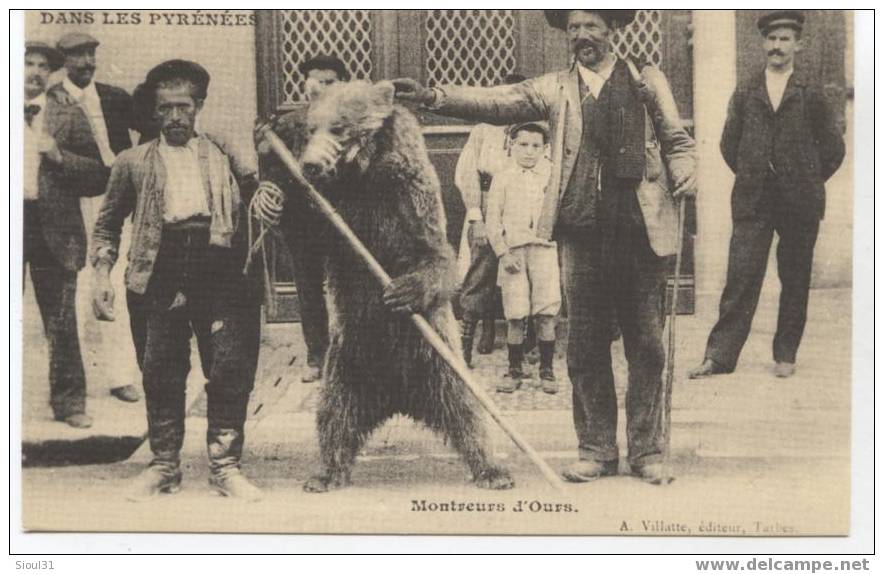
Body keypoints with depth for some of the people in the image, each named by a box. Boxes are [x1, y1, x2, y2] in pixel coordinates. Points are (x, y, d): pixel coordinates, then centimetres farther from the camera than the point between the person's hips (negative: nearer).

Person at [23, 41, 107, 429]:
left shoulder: (70, 117, 5)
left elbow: (97, 177, 0)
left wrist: (60, 156, -13)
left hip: (53, 229, -1)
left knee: (61, 323, 5)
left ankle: (68, 402, 16)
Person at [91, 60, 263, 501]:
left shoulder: (224, 155, 15)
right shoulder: (134, 161, 15)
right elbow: (108, 222, 18)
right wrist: (102, 273, 7)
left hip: (218, 268, 0)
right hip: (159, 273, 1)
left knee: (230, 367, -6)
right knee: (160, 373, 4)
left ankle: (225, 465, 5)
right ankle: (164, 465, 18)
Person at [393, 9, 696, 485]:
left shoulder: (647, 81, 9)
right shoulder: (554, 89, 10)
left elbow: (677, 141, 11)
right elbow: (497, 102, -3)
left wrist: (684, 178, -10)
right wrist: (433, 96, -17)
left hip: (640, 232, -1)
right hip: (582, 235, 1)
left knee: (646, 347, 4)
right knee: (585, 350, 5)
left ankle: (647, 451, 15)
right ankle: (596, 450, 17)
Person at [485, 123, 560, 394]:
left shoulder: (550, 178, 11)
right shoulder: (502, 178, 7)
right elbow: (493, 219, 4)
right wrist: (503, 252, -4)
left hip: (544, 249, 1)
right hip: (513, 251, -1)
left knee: (546, 314, -4)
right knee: (515, 316, -1)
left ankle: (546, 370, 7)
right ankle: (514, 370, 10)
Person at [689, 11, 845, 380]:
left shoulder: (811, 94, 3)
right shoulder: (745, 94, 8)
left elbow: (834, 147, 7)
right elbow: (729, 144, 15)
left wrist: (808, 183, 8)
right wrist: (750, 177, 12)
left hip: (799, 203, -1)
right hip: (752, 203, 1)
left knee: (795, 283, 6)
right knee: (740, 280, -4)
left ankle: (785, 356, 15)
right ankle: (720, 355, -2)